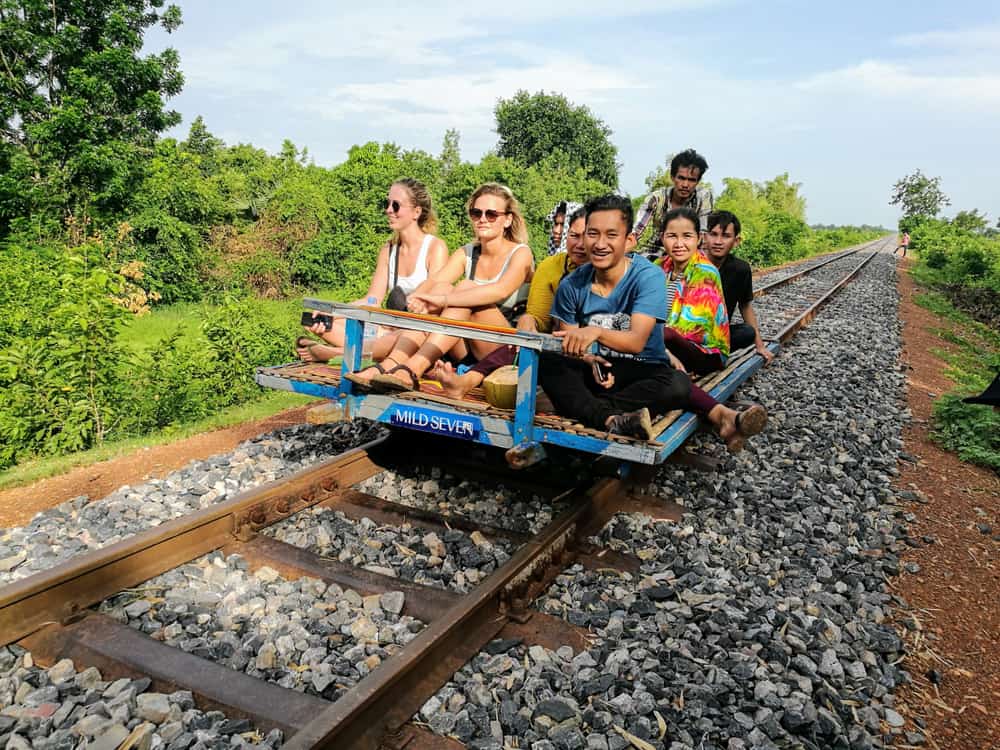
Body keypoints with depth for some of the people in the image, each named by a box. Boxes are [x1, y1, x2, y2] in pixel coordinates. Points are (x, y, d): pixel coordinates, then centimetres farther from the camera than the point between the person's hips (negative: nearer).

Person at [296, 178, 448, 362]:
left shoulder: (435, 247, -3)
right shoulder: (387, 250, 13)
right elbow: (372, 301, 5)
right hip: (393, 330, 6)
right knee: (328, 325, -11)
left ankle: (335, 353, -33)